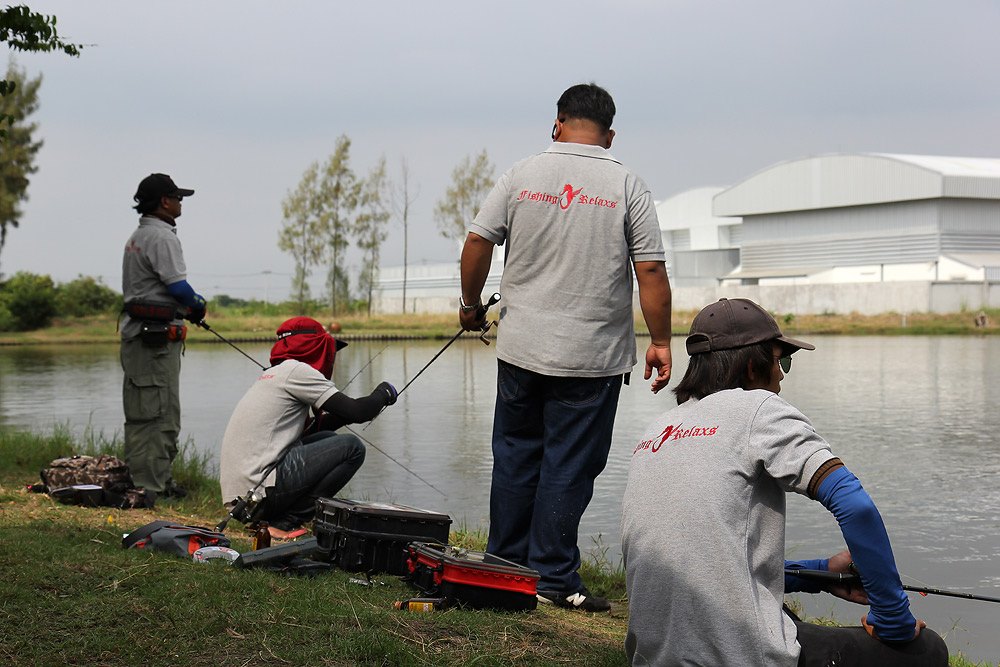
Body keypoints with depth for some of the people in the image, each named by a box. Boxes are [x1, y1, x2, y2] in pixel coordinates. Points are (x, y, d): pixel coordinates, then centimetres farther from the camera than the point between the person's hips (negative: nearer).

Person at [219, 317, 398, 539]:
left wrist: (338, 417, 21)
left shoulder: (272, 374, 23)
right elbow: (358, 412, -9)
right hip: (260, 489, -10)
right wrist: (384, 392, 10)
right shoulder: (297, 370, -5)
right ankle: (286, 522, -8)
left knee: (327, 440, 22)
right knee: (352, 447, -6)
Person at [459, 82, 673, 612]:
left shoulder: (522, 175, 3)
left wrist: (471, 304, 16)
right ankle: (553, 579, 6)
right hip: (592, 357, -2)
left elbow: (477, 241, 1)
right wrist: (661, 343, -1)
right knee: (569, 467, 2)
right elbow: (651, 271, -7)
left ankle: (503, 570, 23)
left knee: (515, 458, 14)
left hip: (520, 347, 3)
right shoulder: (627, 187, -2)